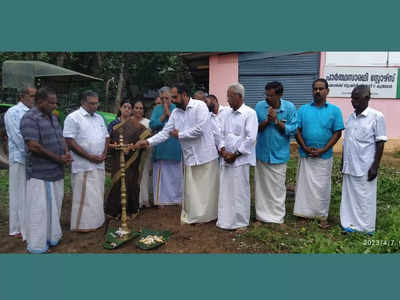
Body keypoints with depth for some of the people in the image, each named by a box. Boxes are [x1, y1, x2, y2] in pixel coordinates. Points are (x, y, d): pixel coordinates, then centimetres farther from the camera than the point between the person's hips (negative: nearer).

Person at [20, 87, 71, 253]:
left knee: (54, 206, 16)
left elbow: (61, 138, 19)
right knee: (39, 209, 1)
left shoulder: (53, 117, 13)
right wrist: (58, 158, -14)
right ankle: (37, 245, 15)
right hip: (40, 173, -8)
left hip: (56, 172, 8)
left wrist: (67, 153, -1)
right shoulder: (30, 118, -13)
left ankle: (52, 236, 31)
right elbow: (34, 146, -20)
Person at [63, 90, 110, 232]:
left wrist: (104, 154, 1)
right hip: (83, 166, -7)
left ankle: (96, 221, 25)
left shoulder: (99, 118, 15)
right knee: (84, 195, -2)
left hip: (99, 164, 7)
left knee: (97, 195, 13)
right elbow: (70, 141, -14)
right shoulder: (73, 117, -7)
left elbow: (106, 137, 19)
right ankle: (82, 224, 10)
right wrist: (89, 156, -17)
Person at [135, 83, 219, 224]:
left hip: (205, 156, -5)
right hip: (189, 158, 5)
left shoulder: (199, 106, -10)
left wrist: (179, 135, -9)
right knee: (190, 190, 9)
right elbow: (165, 132, 7)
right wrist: (148, 142, -7)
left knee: (207, 189, 6)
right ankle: (190, 216, 24)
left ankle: (208, 215, 23)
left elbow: (200, 129, -21)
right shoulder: (175, 113, 9)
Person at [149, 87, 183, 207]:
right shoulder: (157, 109, 9)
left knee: (176, 174, 6)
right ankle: (161, 199, 11)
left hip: (175, 147, -1)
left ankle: (177, 197, 19)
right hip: (161, 148, 2)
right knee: (161, 174, 2)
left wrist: (169, 113, -12)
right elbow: (152, 125, -2)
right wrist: (164, 115, -12)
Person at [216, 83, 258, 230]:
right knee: (225, 190, 9)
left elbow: (251, 138, -13)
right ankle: (226, 220, 21)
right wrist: (223, 151, -2)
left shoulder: (249, 113, -7)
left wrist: (235, 155, -12)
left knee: (240, 191, 1)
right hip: (226, 158, 6)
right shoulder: (227, 114, 13)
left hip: (240, 159, -6)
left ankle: (241, 222, 16)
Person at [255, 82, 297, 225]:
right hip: (262, 153, 2)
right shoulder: (260, 106, -4)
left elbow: (293, 129, -9)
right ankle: (262, 215, 24)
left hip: (279, 154, -1)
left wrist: (276, 121, -18)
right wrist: (267, 121, -20)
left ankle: (278, 217, 22)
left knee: (278, 187, 7)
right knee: (261, 185, 9)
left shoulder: (289, 108, -7)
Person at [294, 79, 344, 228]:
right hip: (305, 155, 1)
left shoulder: (334, 110, 0)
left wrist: (322, 150, -11)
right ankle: (304, 211, 20)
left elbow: (337, 133, -2)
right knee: (304, 184, 7)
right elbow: (297, 131, 2)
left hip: (324, 156, -1)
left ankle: (322, 216, 18)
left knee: (322, 186, 5)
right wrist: (305, 148, -10)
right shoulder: (303, 109, 4)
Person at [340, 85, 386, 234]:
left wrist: (375, 166, -12)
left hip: (365, 168, -5)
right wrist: (343, 163, 15)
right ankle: (350, 224, 24)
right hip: (349, 166, 6)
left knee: (365, 198, 5)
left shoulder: (376, 116, -7)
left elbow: (380, 143, -8)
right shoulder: (351, 117, 10)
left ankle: (366, 228, 19)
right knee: (349, 196, 11)